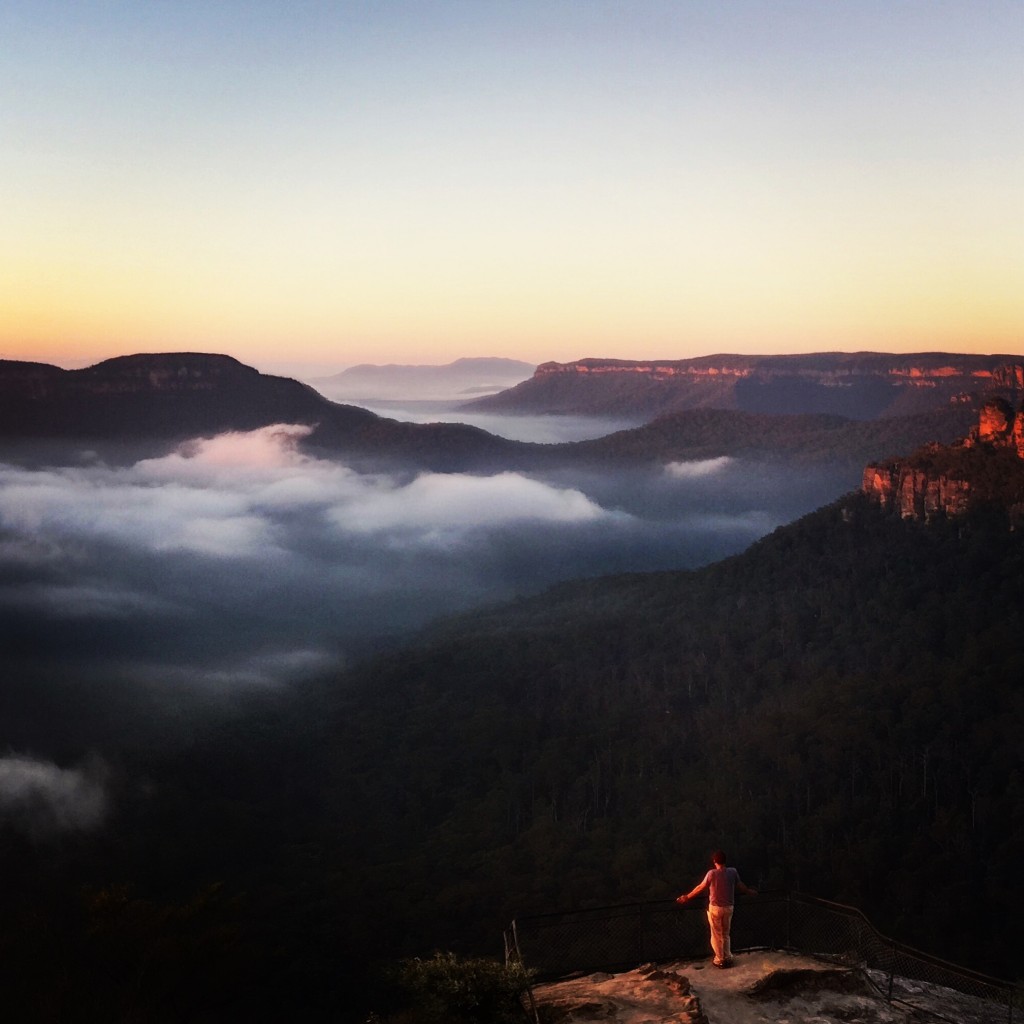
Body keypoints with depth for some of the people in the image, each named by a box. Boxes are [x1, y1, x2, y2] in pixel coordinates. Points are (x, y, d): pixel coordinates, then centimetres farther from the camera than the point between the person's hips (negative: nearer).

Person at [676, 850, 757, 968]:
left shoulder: (712, 873, -16)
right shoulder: (733, 872, -5)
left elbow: (700, 888, -8)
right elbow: (741, 886, 9)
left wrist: (686, 897, 3)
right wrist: (751, 892, 31)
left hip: (715, 908, -4)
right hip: (728, 907, 4)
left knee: (716, 935, 10)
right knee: (726, 934, 19)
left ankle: (720, 960, 14)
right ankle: (728, 958, 23)